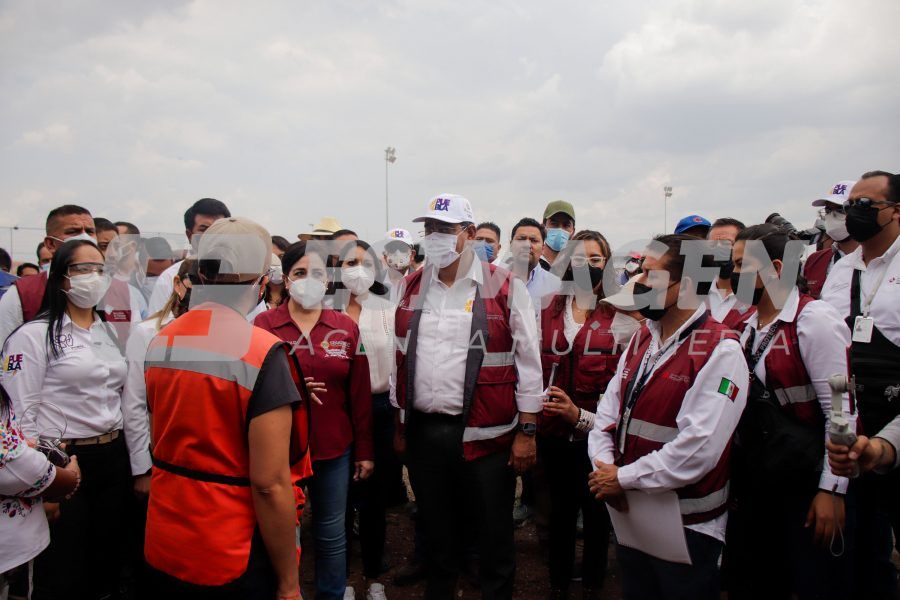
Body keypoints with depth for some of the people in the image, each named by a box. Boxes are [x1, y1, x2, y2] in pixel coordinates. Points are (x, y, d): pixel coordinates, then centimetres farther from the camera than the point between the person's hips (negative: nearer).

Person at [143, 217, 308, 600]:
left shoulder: (159, 343, 0)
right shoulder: (263, 353, -20)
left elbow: (158, 445, 11)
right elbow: (269, 483, -22)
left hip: (161, 553, 6)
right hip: (234, 564, -6)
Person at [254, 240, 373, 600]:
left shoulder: (346, 327, 2)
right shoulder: (263, 325, -4)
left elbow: (360, 394, 4)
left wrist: (365, 451, 5)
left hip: (335, 449, 2)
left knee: (332, 533, 13)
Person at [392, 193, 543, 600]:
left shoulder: (505, 288, -6)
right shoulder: (412, 288, 8)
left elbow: (528, 362, -5)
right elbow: (401, 359, 13)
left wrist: (526, 431, -6)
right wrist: (400, 426, 13)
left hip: (485, 435, -4)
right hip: (423, 432, 4)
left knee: (494, 536, 9)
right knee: (437, 535, 19)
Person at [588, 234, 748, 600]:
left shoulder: (720, 351, -17)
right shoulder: (640, 340, 7)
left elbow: (697, 450, -25)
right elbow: (608, 412, 5)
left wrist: (623, 478, -18)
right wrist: (604, 468, -12)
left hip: (687, 528, -7)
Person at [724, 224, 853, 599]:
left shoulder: (814, 319, -14)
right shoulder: (750, 326, 10)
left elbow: (841, 410, -17)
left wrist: (832, 490, -18)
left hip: (805, 484, -7)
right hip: (757, 483, 8)